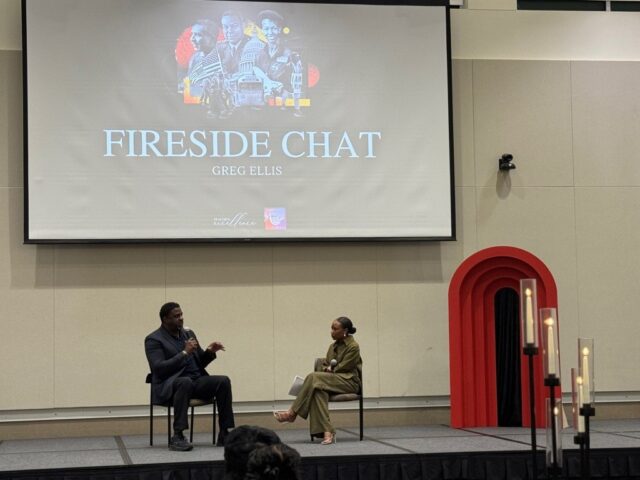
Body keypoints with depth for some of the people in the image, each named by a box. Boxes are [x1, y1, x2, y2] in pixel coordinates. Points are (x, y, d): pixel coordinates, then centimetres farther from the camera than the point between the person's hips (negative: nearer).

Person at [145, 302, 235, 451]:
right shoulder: (154, 339, -3)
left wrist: (210, 352, -2)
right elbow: (159, 368, -16)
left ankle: (224, 434, -19)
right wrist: (184, 353, -17)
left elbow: (200, 363, 20)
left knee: (223, 381, -20)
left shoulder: (188, 333, 17)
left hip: (196, 381, 6)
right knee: (185, 381, -39)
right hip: (169, 386, -6)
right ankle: (177, 437, -41)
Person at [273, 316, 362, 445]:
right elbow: (325, 364, 22)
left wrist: (330, 370, -2)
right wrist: (328, 369, 1)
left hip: (349, 381, -6)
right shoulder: (333, 346, 19)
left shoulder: (353, 346, -4)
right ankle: (327, 432, -42)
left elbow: (343, 367, -9)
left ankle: (292, 413, -22)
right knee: (319, 391, -33)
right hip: (333, 380, 6)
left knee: (314, 377, -28)